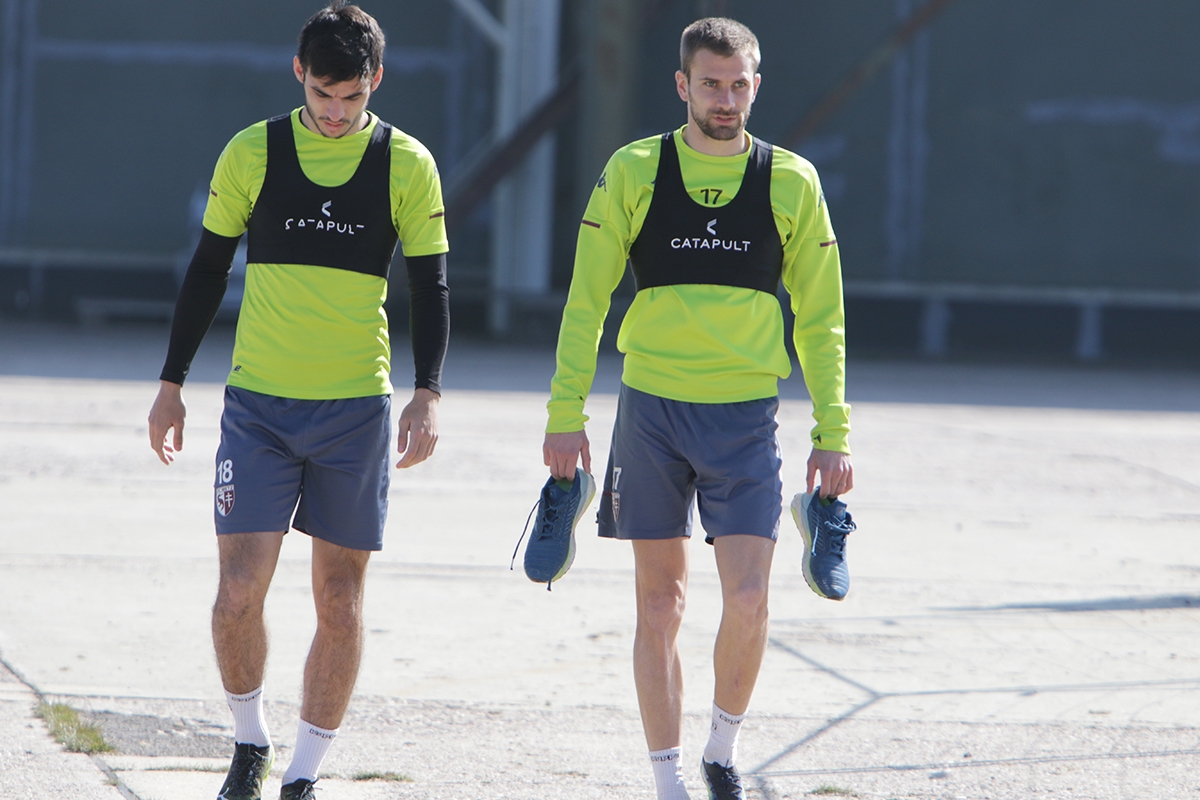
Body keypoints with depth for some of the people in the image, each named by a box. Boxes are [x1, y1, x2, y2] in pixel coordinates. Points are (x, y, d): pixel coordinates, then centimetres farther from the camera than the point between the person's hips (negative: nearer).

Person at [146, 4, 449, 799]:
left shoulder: (407, 165, 0)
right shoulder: (253, 153, 1)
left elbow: (431, 286, 2)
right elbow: (207, 271, 9)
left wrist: (428, 395, -10)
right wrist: (172, 384, 9)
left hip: (356, 407, 0)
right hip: (258, 404, 0)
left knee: (340, 603, 3)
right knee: (240, 591, -9)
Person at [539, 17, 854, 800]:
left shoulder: (792, 182, 2)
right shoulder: (633, 172, 1)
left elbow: (821, 319, 7)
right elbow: (585, 302, 4)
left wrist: (832, 434, 2)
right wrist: (566, 415, -2)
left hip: (746, 418, 0)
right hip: (651, 411, 0)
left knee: (748, 600, -11)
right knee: (660, 604, 4)